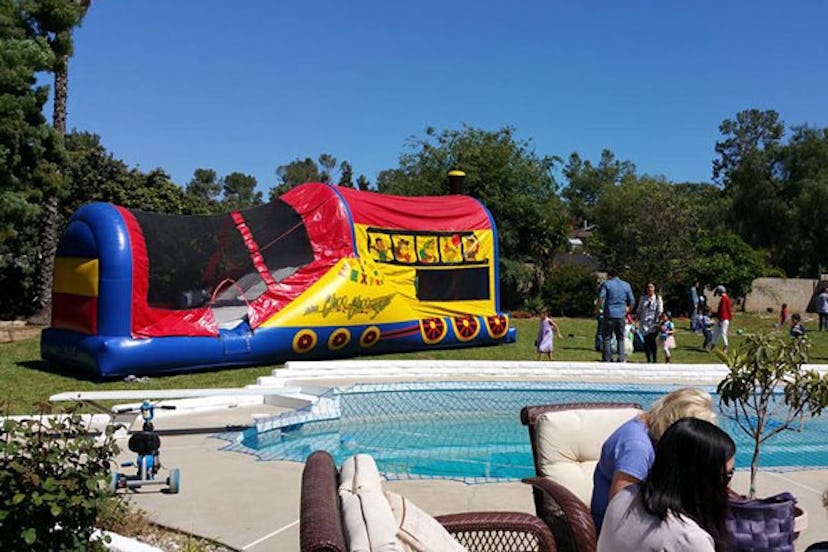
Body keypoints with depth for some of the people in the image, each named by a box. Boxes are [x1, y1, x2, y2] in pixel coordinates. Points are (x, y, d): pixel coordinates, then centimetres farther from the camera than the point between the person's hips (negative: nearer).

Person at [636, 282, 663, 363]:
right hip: (644, 323, 3)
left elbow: (660, 311, -2)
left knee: (652, 340, -11)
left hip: (653, 323, -3)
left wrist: (657, 320, -9)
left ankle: (654, 359, 4)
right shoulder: (643, 298, 11)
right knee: (646, 341, 0)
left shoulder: (658, 298, 2)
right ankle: (649, 359, 7)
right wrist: (639, 320, 9)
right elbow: (639, 310, 15)